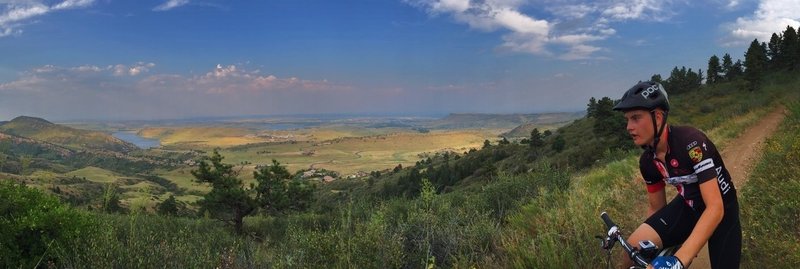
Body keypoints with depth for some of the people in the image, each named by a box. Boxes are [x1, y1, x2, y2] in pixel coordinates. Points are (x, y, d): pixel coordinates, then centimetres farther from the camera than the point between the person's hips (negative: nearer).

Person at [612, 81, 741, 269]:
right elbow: (656, 207, 4)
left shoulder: (691, 142, -32)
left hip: (721, 210, -4)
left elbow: (716, 208, -37)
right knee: (634, 249, -20)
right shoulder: (648, 161, -12)